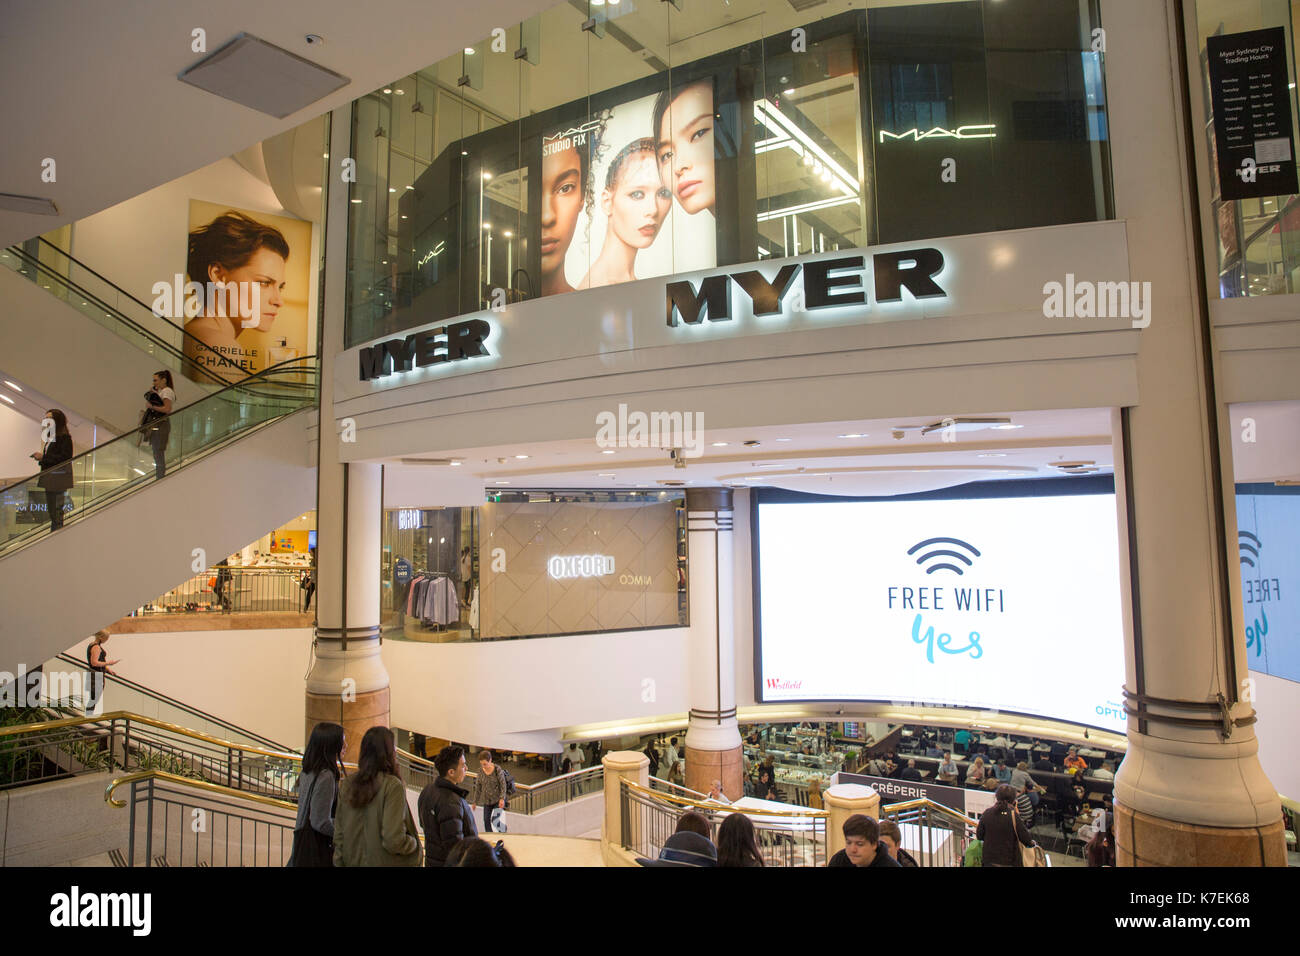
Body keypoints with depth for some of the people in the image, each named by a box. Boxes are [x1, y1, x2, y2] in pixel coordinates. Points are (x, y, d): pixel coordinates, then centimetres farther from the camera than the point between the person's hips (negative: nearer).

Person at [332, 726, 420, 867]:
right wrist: (414, 843, -3)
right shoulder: (393, 785, -18)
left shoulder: (347, 784, -1)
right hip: (383, 862, -6)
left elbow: (338, 834, 5)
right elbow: (393, 841, -21)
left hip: (353, 861, 6)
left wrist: (339, 861, 15)